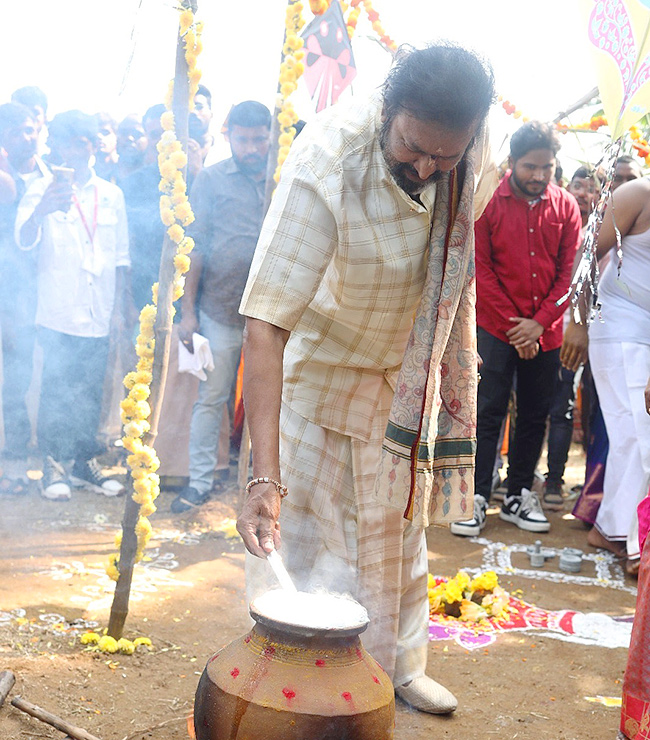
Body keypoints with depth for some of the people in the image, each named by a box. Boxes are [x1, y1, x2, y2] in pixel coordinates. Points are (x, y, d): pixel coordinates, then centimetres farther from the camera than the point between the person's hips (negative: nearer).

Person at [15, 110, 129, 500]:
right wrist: (41, 211, -34)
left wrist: (118, 307, 9)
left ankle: (86, 460, 21)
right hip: (58, 315, -3)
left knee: (92, 391, 8)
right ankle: (54, 464, 13)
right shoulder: (43, 189, 1)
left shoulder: (112, 194, 11)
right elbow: (24, 241, -15)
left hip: (99, 317, 3)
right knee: (56, 391, 0)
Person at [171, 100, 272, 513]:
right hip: (221, 310, -1)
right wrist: (188, 310, -4)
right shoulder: (212, 179, 2)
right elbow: (195, 246, 1)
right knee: (211, 398, 5)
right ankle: (200, 482, 15)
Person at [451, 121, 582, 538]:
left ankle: (519, 496, 20)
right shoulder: (489, 202, -3)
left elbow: (569, 272, 2)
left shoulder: (566, 207, 4)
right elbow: (481, 268, -4)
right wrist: (513, 325, -8)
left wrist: (539, 322, -9)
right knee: (488, 412, -3)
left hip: (545, 332, 3)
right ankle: (476, 497, 3)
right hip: (496, 327, -3)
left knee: (535, 416, 9)